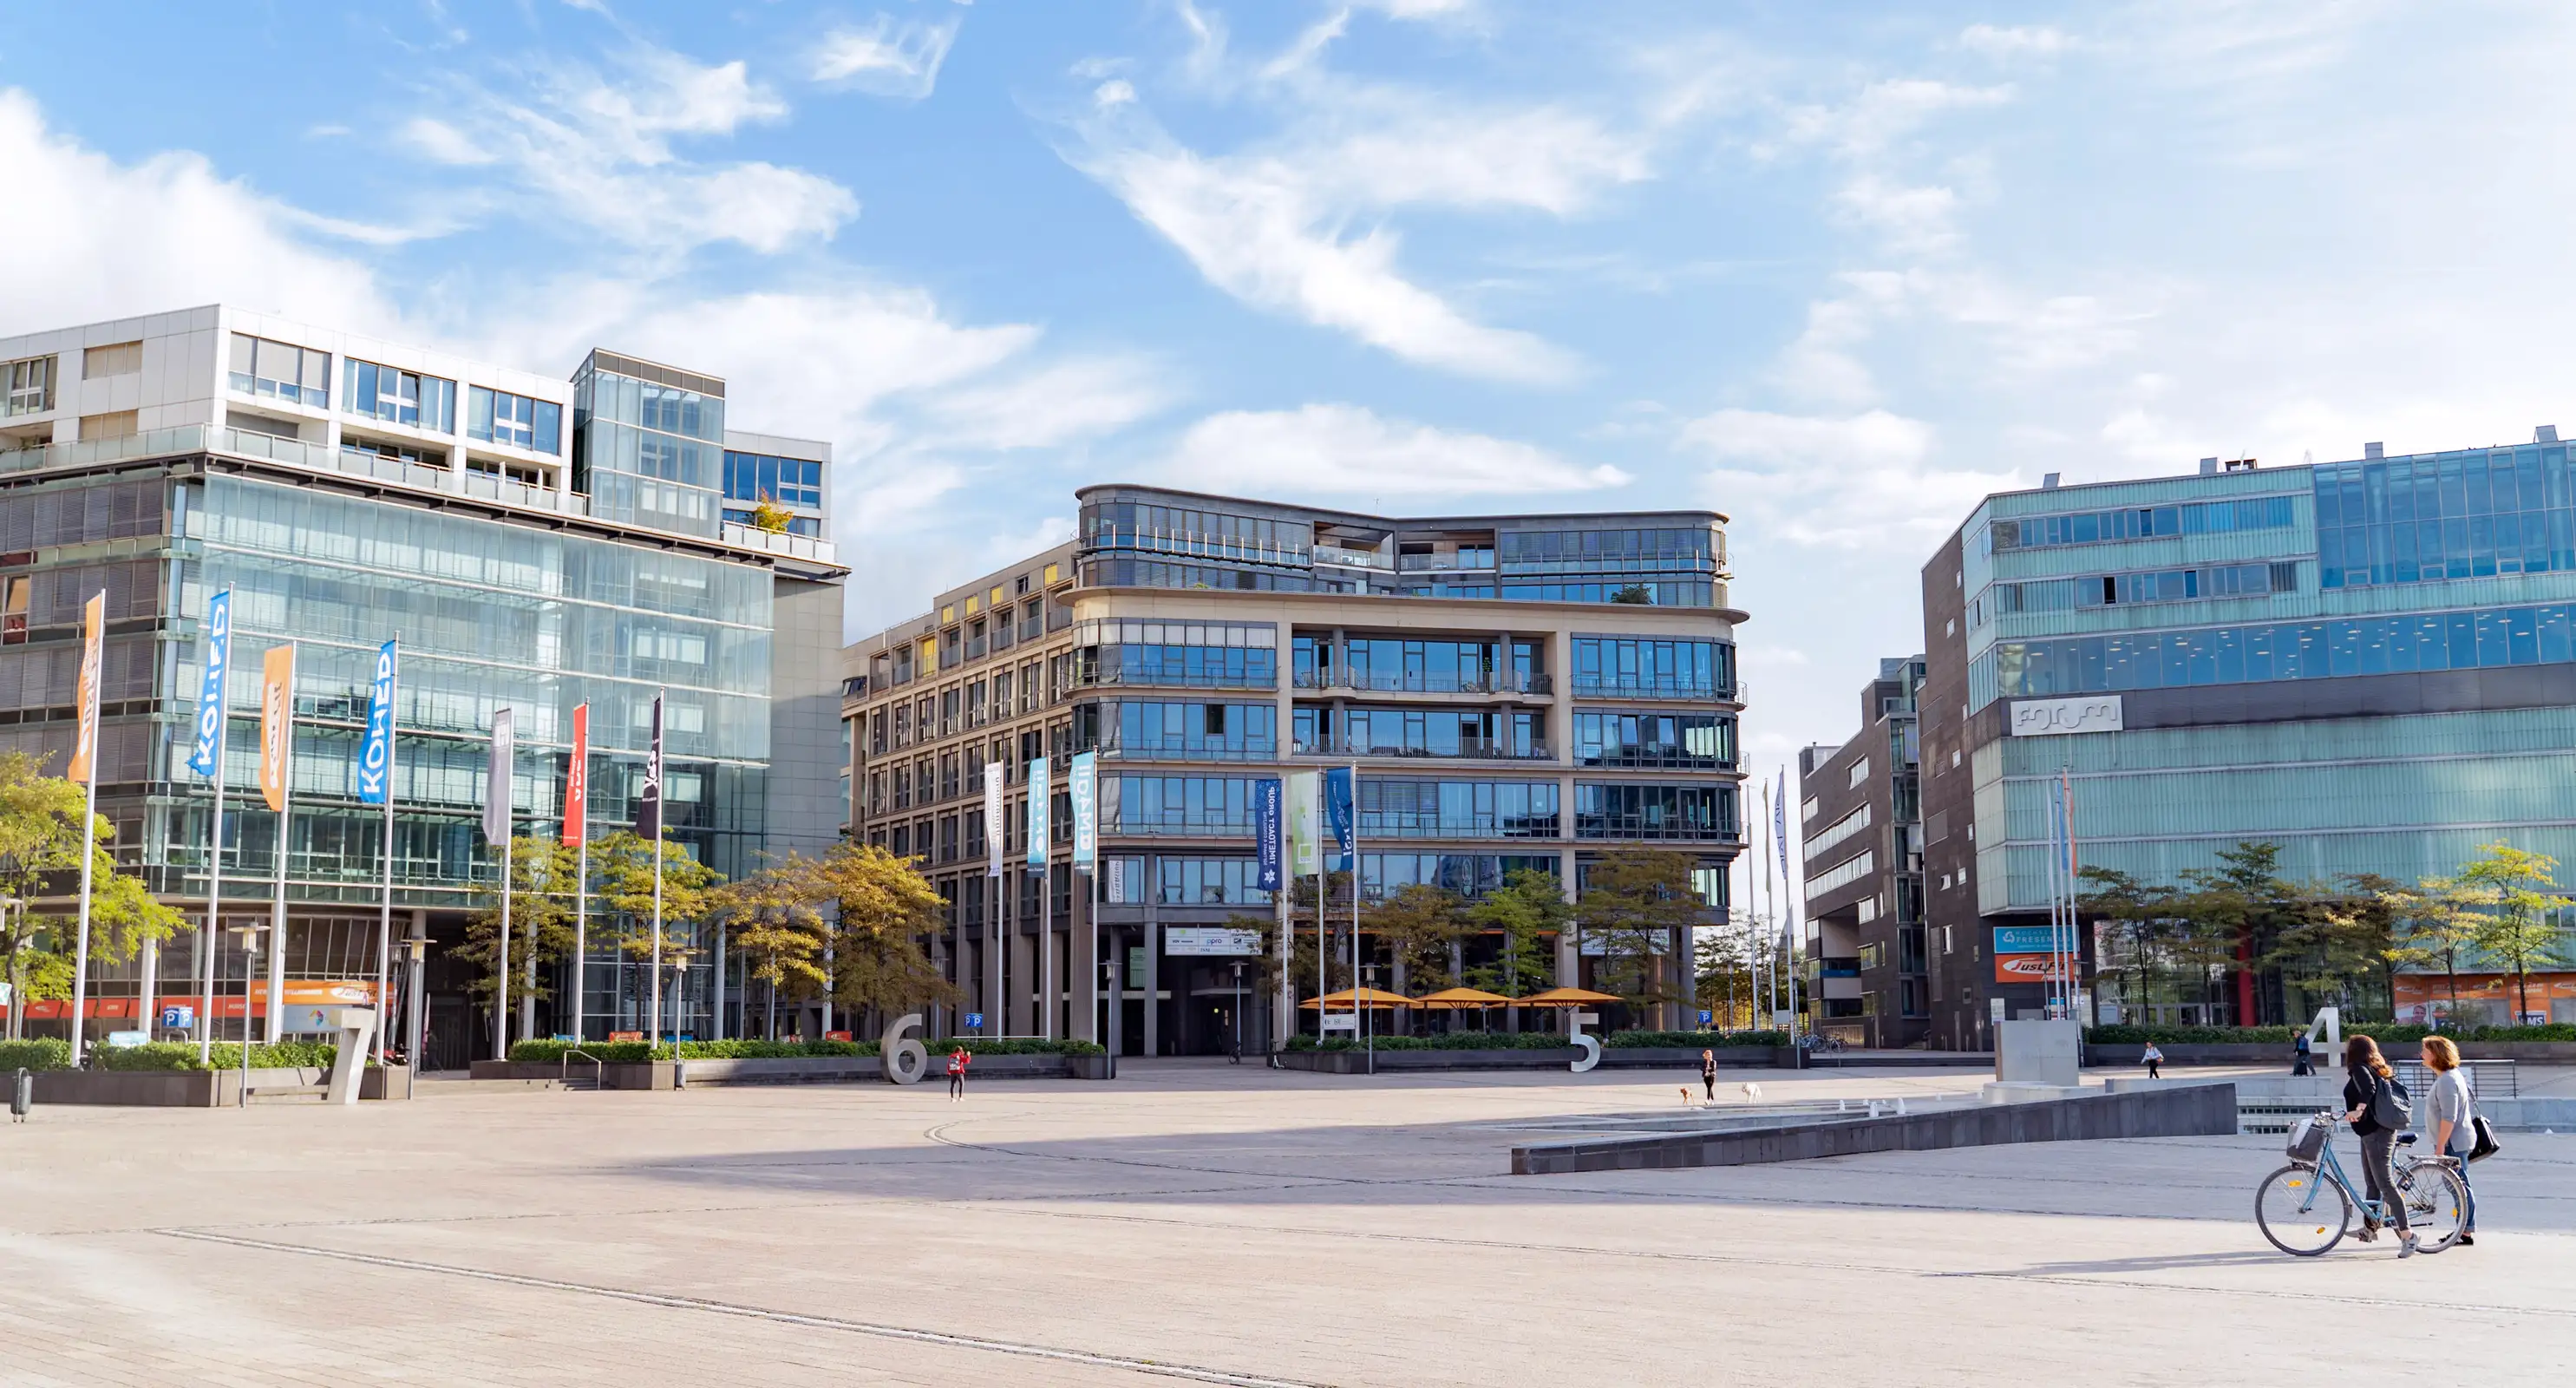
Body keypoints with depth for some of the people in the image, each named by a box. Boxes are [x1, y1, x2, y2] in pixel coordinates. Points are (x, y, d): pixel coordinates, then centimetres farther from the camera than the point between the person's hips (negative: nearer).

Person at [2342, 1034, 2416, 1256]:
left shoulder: (2359, 1069, -12)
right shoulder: (2379, 1071, 15)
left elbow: (2368, 1089, -30)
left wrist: (2358, 1110, -34)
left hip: (2375, 1133, -10)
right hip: (2373, 1131, 10)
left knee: (2385, 1184, -11)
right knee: (2372, 1183, 17)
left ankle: (2407, 1235, -12)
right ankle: (2370, 1227, 27)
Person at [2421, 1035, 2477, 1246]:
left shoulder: (2447, 1081, -19)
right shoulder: (2449, 1076, 15)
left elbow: (2449, 1118, -23)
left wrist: (2440, 1146, -22)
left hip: (2453, 1142, -11)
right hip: (2454, 1141, 11)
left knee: (2459, 1185, -6)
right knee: (2459, 1185, 12)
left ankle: (2466, 1232, -2)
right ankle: (2465, 1230, 17)